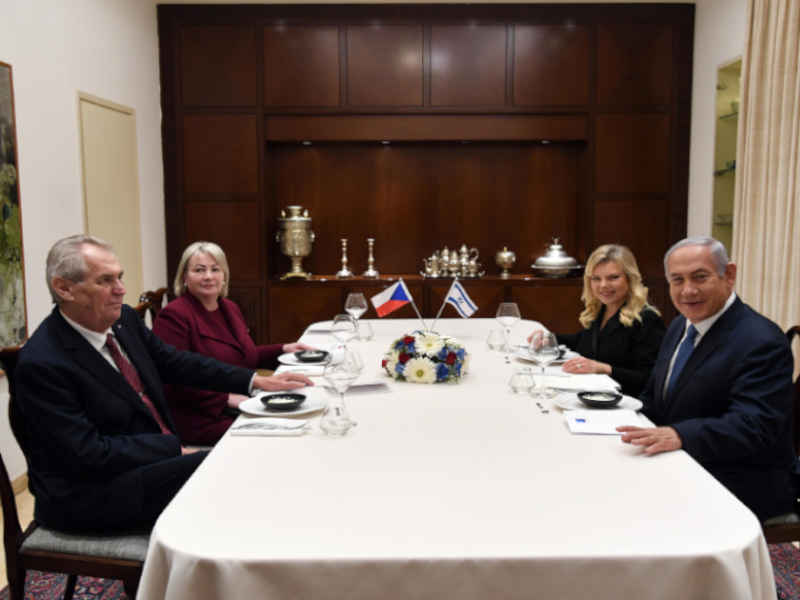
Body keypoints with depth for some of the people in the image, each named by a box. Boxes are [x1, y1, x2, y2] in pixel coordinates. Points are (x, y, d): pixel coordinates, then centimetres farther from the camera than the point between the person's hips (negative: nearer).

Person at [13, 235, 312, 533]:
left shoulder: (125, 319, 2)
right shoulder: (41, 363, -20)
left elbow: (175, 362, 12)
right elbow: (89, 453, -21)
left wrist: (255, 380, 5)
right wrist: (174, 447, -17)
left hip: (157, 459, 8)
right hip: (86, 496, -7)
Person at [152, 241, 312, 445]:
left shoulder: (230, 308, 17)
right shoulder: (174, 316, -10)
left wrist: (283, 349, 14)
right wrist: (226, 399, -22)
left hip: (242, 404, 8)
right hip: (202, 419, -8)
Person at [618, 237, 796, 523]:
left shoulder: (761, 342, -17)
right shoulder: (680, 327, 10)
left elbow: (754, 426, -27)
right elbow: (653, 398, 18)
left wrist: (679, 435, -41)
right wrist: (629, 427, -2)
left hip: (740, 487, -7)